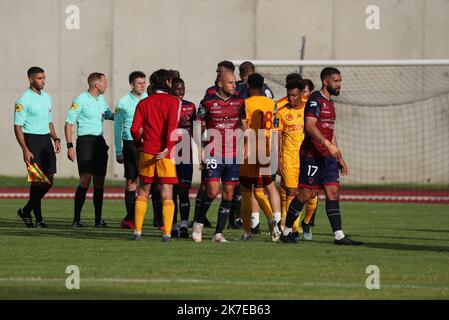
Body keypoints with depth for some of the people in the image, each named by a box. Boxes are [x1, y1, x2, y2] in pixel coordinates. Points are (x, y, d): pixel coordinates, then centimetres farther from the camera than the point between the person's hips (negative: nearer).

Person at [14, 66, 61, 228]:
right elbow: (18, 127, -11)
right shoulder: (24, 100, -9)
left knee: (49, 179, 4)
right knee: (37, 180, -8)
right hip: (32, 140, -7)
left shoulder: (47, 97, 14)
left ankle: (26, 211, 19)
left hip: (46, 140, 7)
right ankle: (38, 219, -2)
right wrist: (25, 150, -18)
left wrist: (56, 139, 9)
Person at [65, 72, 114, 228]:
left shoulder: (101, 100, 15)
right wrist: (70, 146, -12)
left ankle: (98, 219, 9)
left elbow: (109, 115, 32)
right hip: (85, 140, -7)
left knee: (99, 181, 5)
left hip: (100, 142, 7)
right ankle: (76, 219, -11)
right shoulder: (80, 100, -6)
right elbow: (68, 123, -6)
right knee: (85, 179, -15)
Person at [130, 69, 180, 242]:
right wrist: (168, 148, -19)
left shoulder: (143, 103, 8)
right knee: (167, 194, 0)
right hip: (166, 153, -3)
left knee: (143, 192, 13)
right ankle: (167, 233, -8)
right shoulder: (174, 102, -1)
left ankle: (137, 231, 9)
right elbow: (172, 126, -16)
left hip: (147, 151, 3)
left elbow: (135, 129, 1)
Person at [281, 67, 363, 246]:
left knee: (333, 192, 1)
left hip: (328, 156, 9)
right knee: (307, 194, -5)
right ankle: (286, 231, 8)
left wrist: (339, 157, 23)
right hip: (312, 155, -9)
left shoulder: (330, 102, 19)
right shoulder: (315, 100, -11)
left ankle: (339, 236, -3)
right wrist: (328, 144, -31)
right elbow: (310, 126, -22)